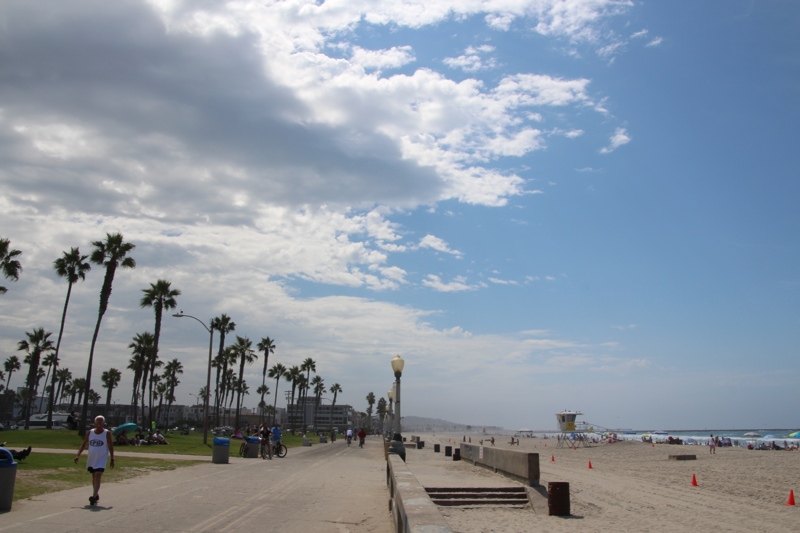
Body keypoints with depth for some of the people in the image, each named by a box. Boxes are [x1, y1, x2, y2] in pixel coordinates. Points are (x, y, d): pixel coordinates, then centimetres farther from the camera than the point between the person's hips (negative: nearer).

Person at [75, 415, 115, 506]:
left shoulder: (107, 433, -5)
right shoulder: (90, 433, 4)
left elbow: (111, 446, -3)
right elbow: (83, 444, 7)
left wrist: (112, 459, -3)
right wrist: (78, 455, -6)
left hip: (101, 459, -5)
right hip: (91, 458, 5)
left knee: (97, 476, -17)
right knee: (94, 477, 15)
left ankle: (94, 496, -23)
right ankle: (96, 495, 30)